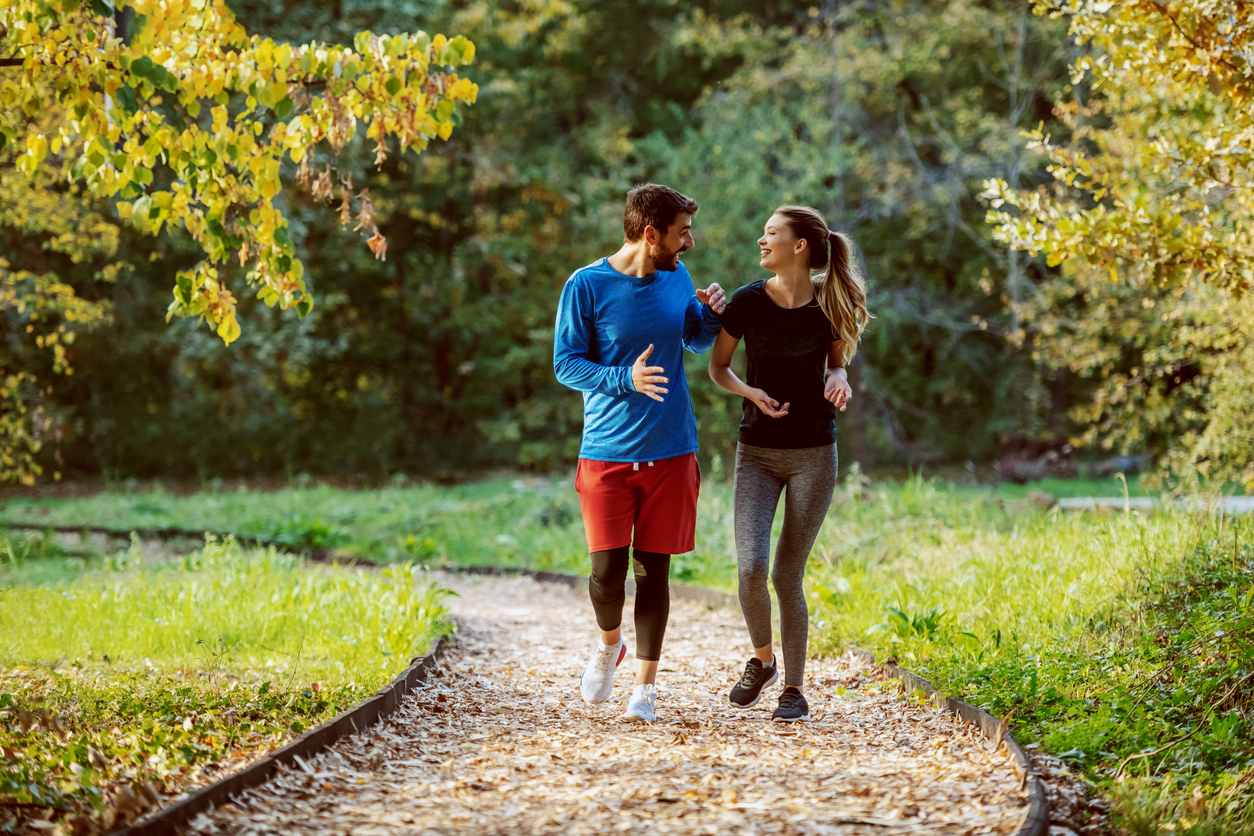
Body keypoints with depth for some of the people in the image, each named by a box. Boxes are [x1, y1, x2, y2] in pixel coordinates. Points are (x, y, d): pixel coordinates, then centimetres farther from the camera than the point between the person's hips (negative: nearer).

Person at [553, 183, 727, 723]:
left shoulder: (677, 277, 5)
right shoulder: (586, 286, -8)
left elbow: (696, 342, 21)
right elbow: (566, 364, -8)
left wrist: (713, 314, -2)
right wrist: (626, 380, -23)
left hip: (670, 453, 3)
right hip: (607, 453, -3)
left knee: (654, 570, 4)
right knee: (607, 572, -7)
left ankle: (645, 687, 13)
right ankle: (609, 643, 25)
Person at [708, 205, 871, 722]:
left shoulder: (830, 306, -4)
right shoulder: (748, 302, -5)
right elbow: (717, 368, 7)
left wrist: (838, 380, -11)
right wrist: (751, 392, -13)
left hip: (813, 455, -1)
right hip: (757, 453, 1)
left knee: (787, 575, -1)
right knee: (750, 567, -15)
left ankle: (794, 689, 14)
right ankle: (762, 659, 13)